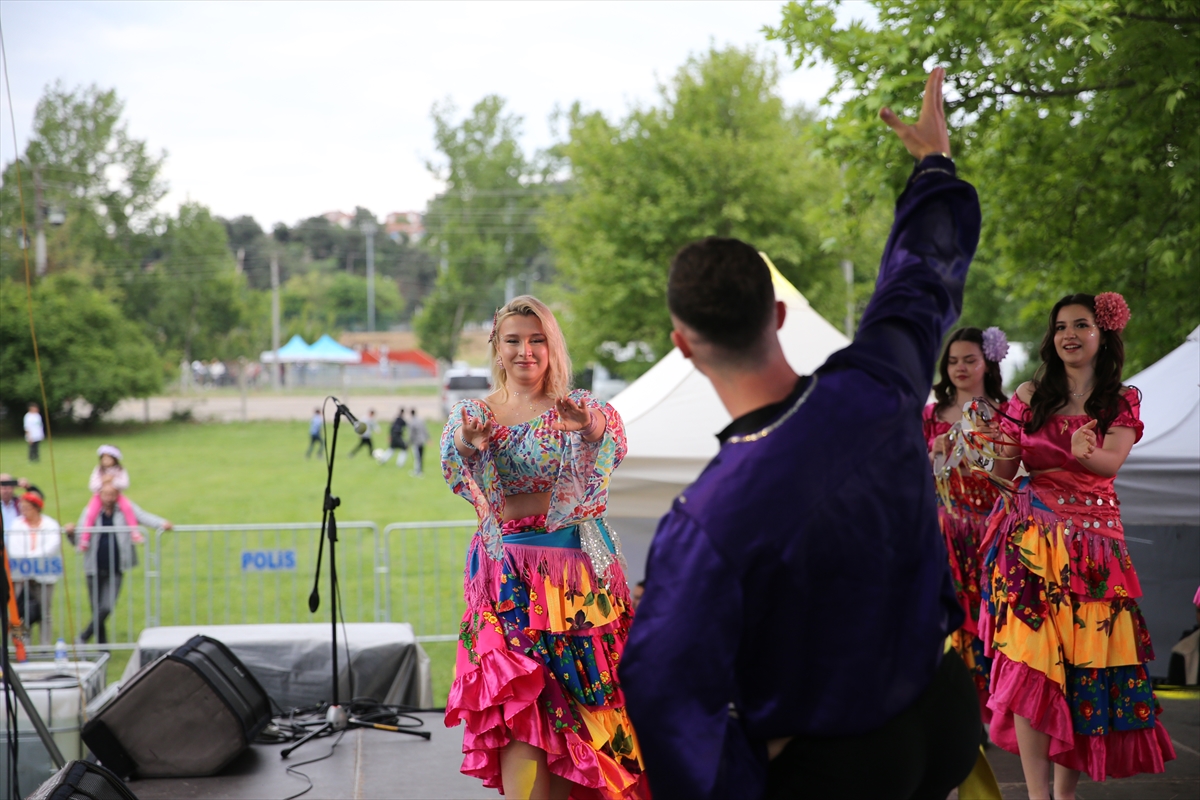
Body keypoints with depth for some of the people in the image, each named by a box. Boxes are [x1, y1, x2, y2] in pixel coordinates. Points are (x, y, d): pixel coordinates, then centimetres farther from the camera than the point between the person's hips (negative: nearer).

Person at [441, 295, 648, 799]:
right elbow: (455, 466, -12)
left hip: (576, 567, 0)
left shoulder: (577, 409, 4)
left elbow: (613, 447, -19)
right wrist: (467, 444, -35)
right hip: (509, 571, 1)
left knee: (572, 697, 3)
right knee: (522, 701, -9)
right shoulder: (476, 413, 9)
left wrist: (595, 430, -42)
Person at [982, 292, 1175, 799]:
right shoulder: (1030, 396, 10)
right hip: (1035, 537, 0)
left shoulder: (1123, 401, 8)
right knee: (1031, 660, -11)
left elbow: (1112, 461, -11)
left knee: (1086, 665, -2)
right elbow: (1004, 471, 6)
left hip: (1096, 536, 1)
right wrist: (1002, 452, -17)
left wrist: (1085, 454, -33)